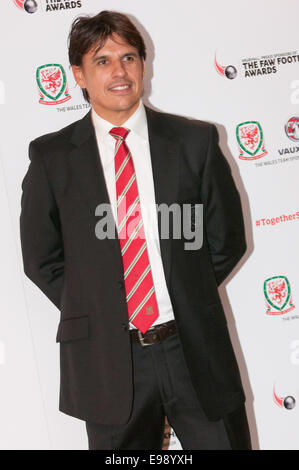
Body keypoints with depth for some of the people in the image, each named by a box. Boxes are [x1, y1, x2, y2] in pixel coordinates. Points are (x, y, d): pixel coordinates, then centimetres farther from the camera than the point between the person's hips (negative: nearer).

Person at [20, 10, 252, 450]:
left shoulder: (196, 141, 0)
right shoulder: (51, 156, 0)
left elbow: (227, 240, 7)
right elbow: (41, 259, 6)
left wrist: (186, 298, 4)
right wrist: (90, 312, 2)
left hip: (197, 351, 1)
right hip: (107, 360, 0)